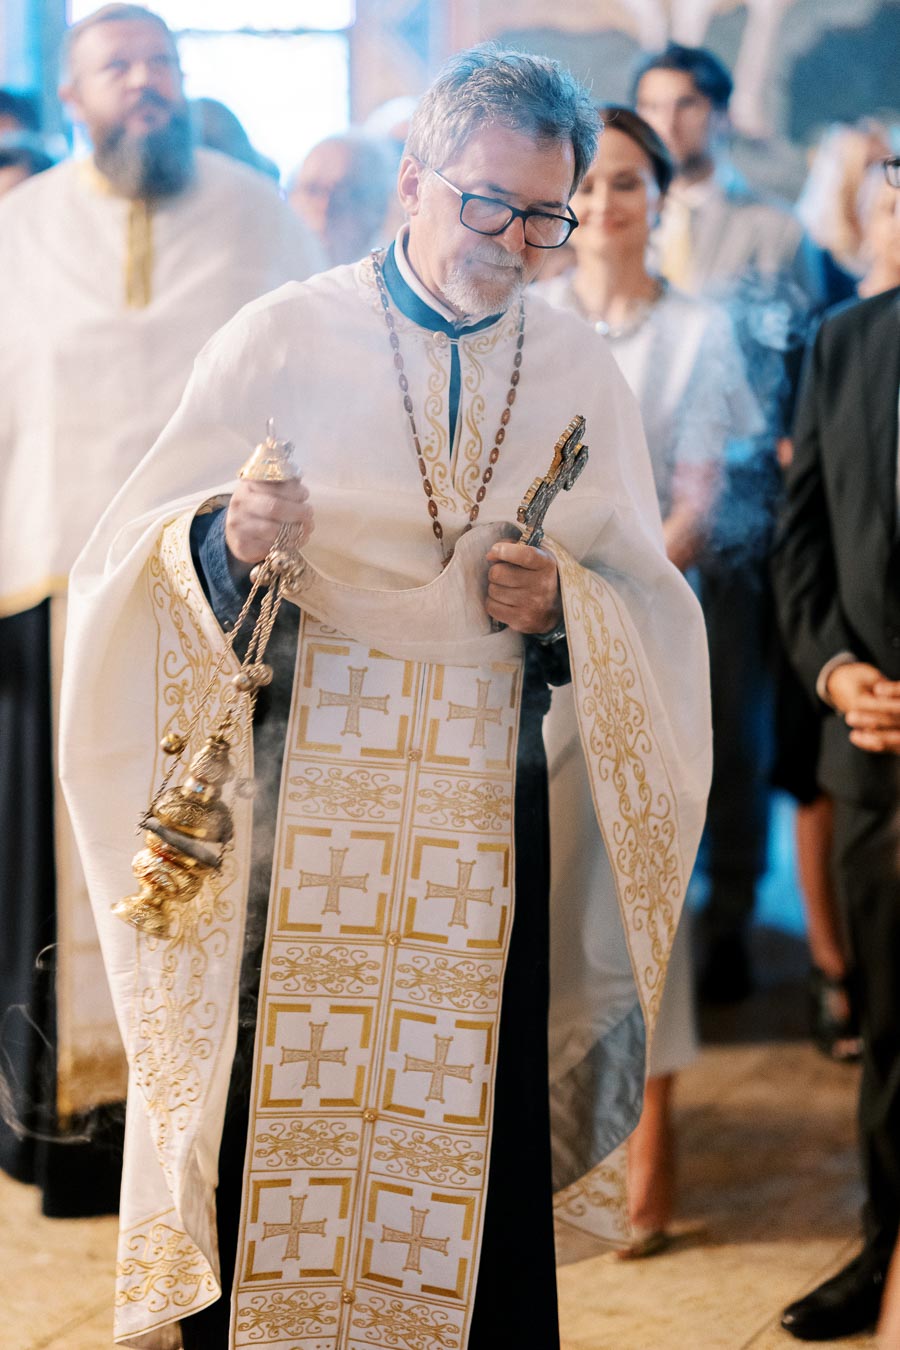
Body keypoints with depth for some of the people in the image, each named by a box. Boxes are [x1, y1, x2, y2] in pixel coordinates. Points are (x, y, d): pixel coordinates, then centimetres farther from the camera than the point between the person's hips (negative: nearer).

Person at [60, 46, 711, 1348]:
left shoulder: (582, 370, 8)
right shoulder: (282, 337, 0)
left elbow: (651, 601, 12)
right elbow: (138, 548, -2)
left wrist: (562, 608, -9)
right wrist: (226, 542, -23)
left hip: (489, 807, 2)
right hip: (298, 800, -2)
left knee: (474, 1131, 3)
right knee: (278, 1110, -1)